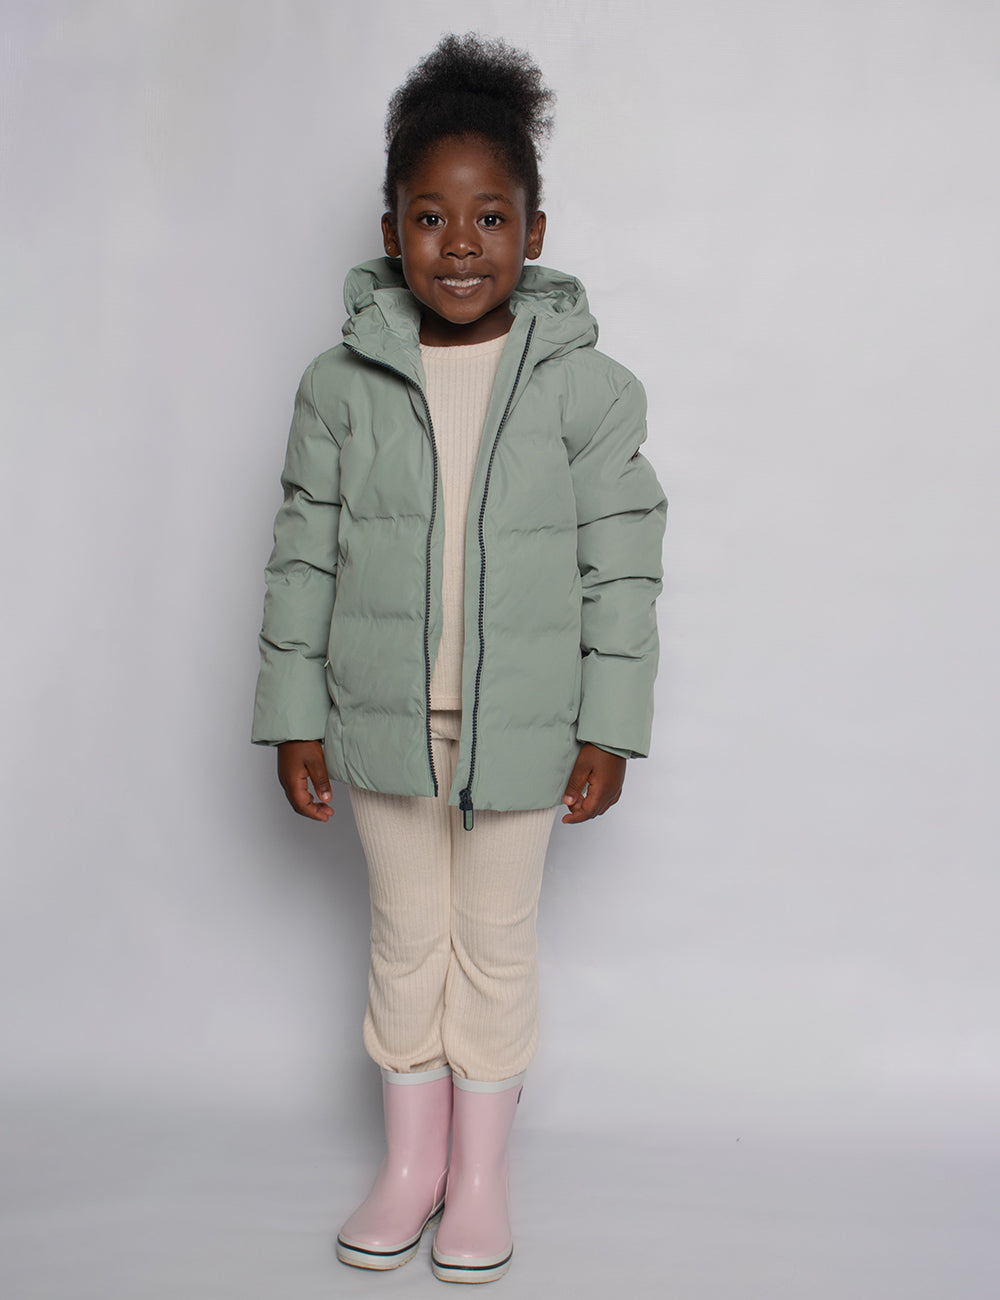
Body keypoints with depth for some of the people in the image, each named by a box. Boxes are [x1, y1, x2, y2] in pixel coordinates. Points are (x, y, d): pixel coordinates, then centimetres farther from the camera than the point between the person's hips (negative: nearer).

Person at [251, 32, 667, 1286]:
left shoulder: (590, 388, -6)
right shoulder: (340, 384, -3)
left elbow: (623, 568, -4)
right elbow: (302, 558, 1)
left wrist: (610, 729, -5)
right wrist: (294, 718, 0)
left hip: (522, 722, -1)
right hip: (382, 716, 2)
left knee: (497, 939, 12)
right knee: (404, 934, 15)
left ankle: (481, 1172, 31)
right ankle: (410, 1160, 34)